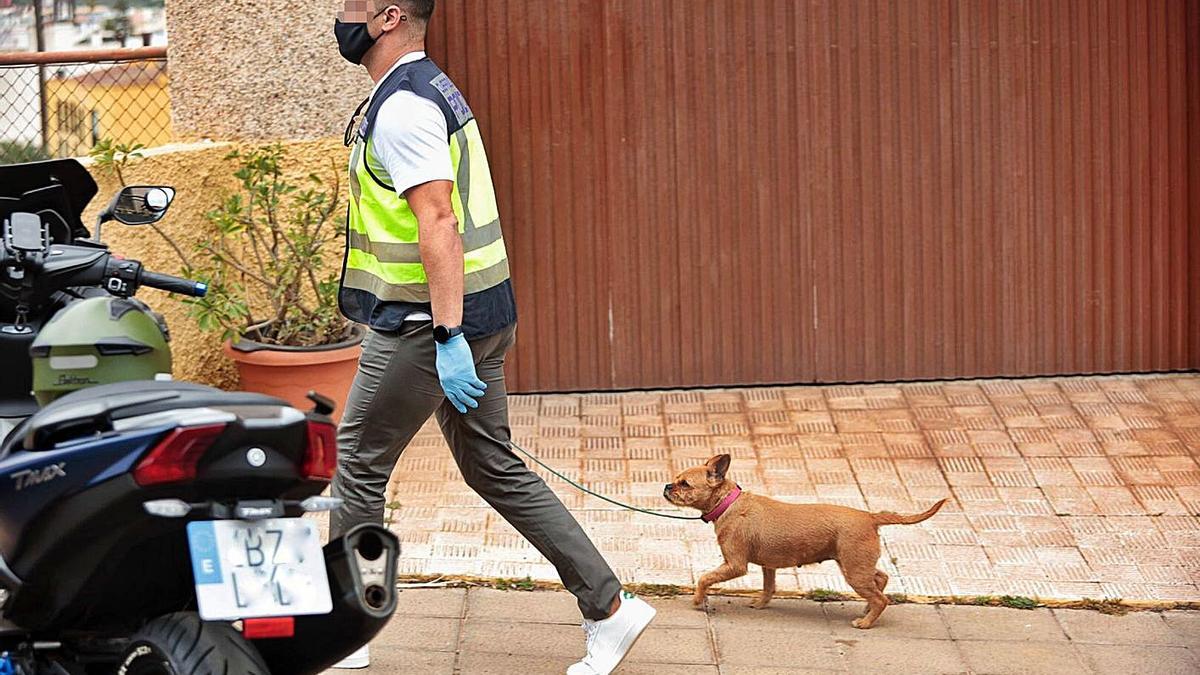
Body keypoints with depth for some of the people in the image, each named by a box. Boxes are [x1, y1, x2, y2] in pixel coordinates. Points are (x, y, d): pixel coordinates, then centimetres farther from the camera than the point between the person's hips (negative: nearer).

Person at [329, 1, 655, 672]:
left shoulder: (401, 105, -17)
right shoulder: (432, 89, 16)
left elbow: (439, 222, -25)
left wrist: (446, 337, -28)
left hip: (427, 324, -10)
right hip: (481, 314, 10)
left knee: (357, 466, 4)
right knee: (495, 469, 13)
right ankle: (609, 608, 11)